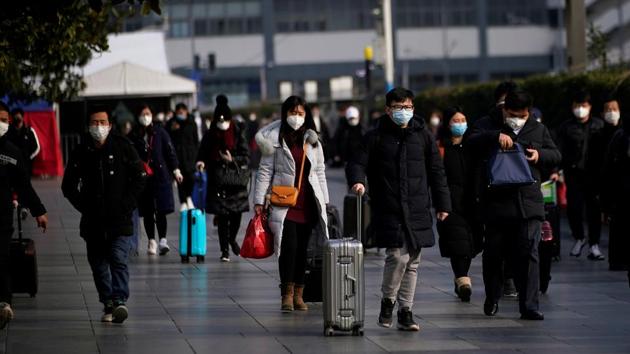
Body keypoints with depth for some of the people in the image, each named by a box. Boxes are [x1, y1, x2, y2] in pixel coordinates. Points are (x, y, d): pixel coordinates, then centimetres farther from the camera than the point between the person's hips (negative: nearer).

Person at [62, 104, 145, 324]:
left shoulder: (123, 147, 0)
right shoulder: (81, 152, 5)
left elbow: (139, 178, 4)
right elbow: (68, 185, 14)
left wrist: (127, 205, -5)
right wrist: (83, 206, 2)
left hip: (119, 218, -3)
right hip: (93, 221, 3)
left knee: (118, 259, -15)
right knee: (98, 263, 7)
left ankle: (119, 301, -21)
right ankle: (108, 303, 17)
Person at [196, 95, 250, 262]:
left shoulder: (239, 134, -3)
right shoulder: (210, 135, 2)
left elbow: (246, 157, -4)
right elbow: (203, 153, 6)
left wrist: (232, 159, -20)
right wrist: (201, 161, -15)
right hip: (218, 181, 0)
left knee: (236, 213, 2)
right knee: (222, 216, -3)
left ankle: (232, 239, 33)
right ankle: (225, 250, 5)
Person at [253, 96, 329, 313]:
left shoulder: (312, 141, 13)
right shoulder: (275, 140, 2)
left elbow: (320, 172, 18)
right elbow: (265, 171, 2)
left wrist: (324, 201, 14)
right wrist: (259, 201, -3)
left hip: (307, 204, 4)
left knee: (302, 249, 5)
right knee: (289, 246, -14)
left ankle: (298, 295, 12)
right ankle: (287, 294, -8)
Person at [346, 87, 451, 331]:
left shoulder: (423, 136, 9)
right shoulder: (376, 137, 3)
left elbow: (436, 171, 13)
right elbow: (357, 163, 2)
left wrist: (442, 204, 11)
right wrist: (357, 181, -20)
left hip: (417, 210, 3)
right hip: (388, 210, -3)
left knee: (412, 261, 5)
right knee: (398, 256, -15)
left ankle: (405, 311, 14)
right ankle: (388, 300, 9)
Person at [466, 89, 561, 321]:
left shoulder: (538, 130, 15)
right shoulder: (488, 125, 6)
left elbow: (556, 155, 18)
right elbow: (471, 141, -12)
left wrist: (540, 155, -3)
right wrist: (496, 136, -26)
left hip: (528, 203, 1)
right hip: (496, 203, -1)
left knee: (528, 253, -7)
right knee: (493, 253, 8)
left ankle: (529, 306, -6)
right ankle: (492, 299, 28)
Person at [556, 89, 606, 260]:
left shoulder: (599, 125, 8)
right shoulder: (566, 127, 5)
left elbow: (604, 150, 9)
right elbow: (559, 150, 0)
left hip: (593, 174, 1)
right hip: (573, 174, -1)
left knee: (594, 208, -1)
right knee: (573, 206, -6)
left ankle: (594, 245, 4)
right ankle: (579, 238, 19)